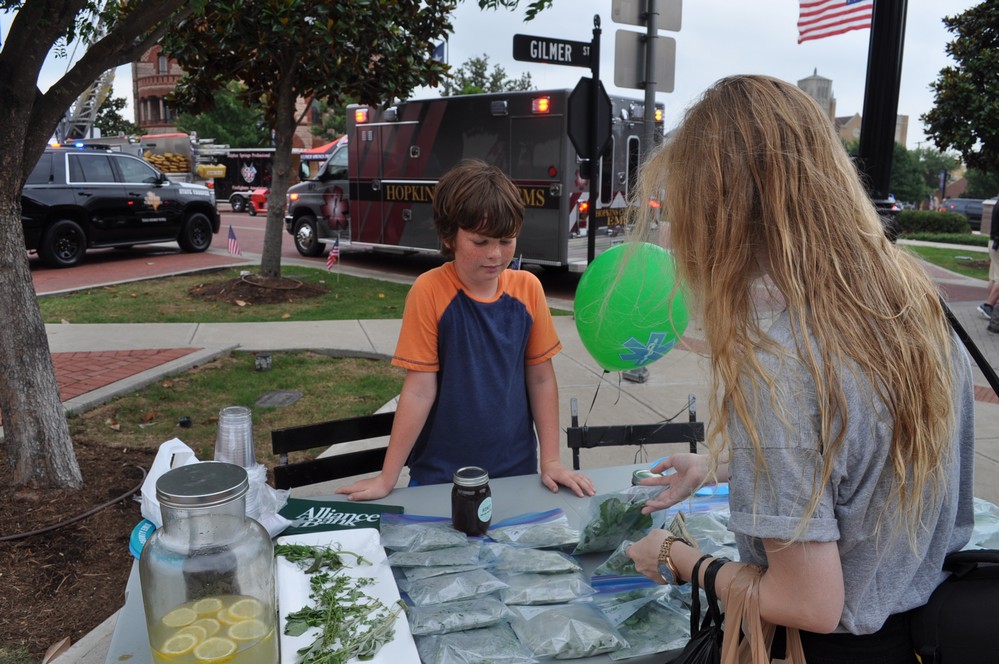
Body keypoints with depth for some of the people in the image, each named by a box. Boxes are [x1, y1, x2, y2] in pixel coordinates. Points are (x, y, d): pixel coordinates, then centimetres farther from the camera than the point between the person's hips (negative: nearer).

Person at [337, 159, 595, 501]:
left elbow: (541, 378, 1)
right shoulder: (430, 291, -15)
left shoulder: (527, 288, -5)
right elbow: (420, 390, -13)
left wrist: (551, 460, -1)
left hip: (516, 471, 3)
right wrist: (387, 478, -11)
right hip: (440, 477, -2)